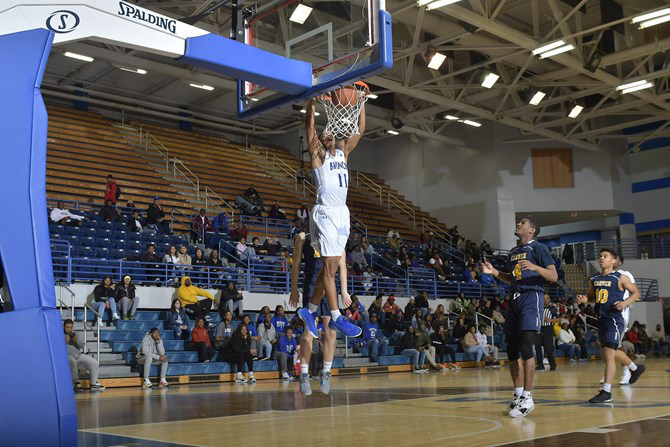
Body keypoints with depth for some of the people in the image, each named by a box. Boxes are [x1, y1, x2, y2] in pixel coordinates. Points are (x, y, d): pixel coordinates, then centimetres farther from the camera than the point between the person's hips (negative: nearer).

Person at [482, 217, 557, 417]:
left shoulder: (538, 248, -3)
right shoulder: (513, 252, 19)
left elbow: (554, 276, -10)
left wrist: (535, 267, -27)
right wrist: (494, 272, 13)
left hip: (531, 298, -8)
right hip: (515, 299, 8)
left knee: (526, 346, -15)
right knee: (512, 349, 7)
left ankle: (527, 398, -11)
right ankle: (518, 395, 16)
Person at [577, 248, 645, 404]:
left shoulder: (620, 278, -6)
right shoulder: (594, 279, 9)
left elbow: (636, 292, 1)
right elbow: (590, 296, 21)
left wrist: (625, 302, -17)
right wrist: (584, 299, -2)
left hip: (614, 319, -7)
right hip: (601, 319, 7)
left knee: (608, 354, -14)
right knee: (612, 352, 22)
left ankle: (606, 392, -12)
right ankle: (635, 368, 49)